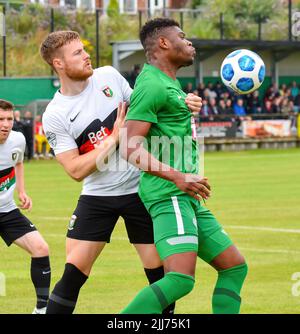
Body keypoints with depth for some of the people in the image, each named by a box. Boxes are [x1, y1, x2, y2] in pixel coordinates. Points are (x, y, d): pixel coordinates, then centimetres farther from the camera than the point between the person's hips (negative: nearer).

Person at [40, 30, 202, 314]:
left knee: (158, 270, 2)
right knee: (73, 272, -8)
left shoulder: (109, 76, 0)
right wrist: (114, 138, -18)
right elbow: (76, 170, -15)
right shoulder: (54, 116, -10)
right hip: (97, 196, -2)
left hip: (140, 189, 2)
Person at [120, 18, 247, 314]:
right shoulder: (152, 86, -11)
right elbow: (130, 148, -19)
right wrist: (177, 177, -27)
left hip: (187, 200, 11)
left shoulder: (168, 83, 20)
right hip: (168, 195, -11)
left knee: (235, 267, 10)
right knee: (181, 279, -23)